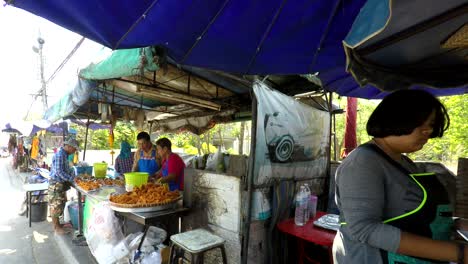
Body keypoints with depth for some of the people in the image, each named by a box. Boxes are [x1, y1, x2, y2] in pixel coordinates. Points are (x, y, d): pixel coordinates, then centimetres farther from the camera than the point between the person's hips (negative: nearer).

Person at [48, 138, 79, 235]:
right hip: (56, 184, -10)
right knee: (56, 206, 1)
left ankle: (57, 224, 29)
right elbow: (59, 172, -25)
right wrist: (71, 179, -22)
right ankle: (56, 228, 11)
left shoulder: (65, 155, 9)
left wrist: (73, 175, 4)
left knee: (60, 205, 17)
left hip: (61, 184, 10)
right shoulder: (59, 155, -21)